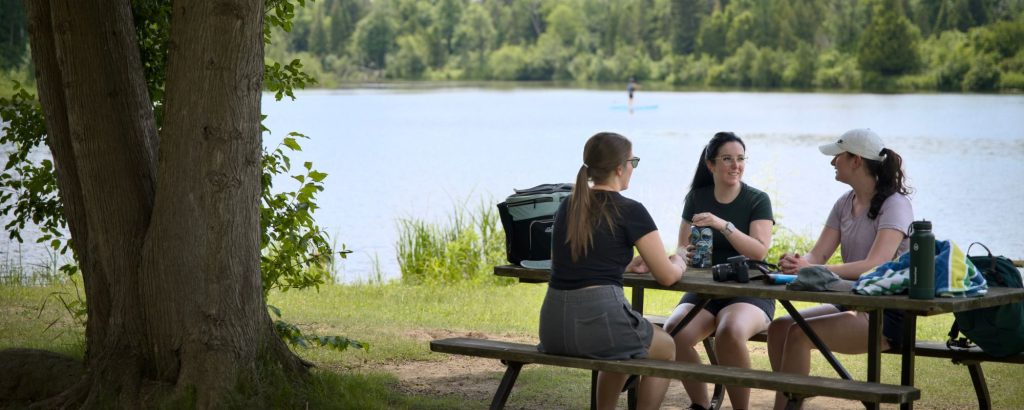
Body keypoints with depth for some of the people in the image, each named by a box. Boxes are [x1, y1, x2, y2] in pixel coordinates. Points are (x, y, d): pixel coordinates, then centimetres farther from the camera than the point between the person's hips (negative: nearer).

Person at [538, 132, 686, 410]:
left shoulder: (567, 206, 14)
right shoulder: (631, 211, -5)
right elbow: (667, 276, -1)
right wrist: (679, 263, 22)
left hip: (553, 325, 6)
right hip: (598, 318, -6)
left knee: (624, 344, 38)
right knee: (667, 350, 25)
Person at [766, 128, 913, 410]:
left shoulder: (894, 205, -14)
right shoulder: (844, 204, 11)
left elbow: (875, 265, -28)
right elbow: (818, 254, 1)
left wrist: (811, 269, -38)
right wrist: (797, 262, -24)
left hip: (888, 315, -8)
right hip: (851, 302, 8)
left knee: (799, 334, -24)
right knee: (779, 327, -11)